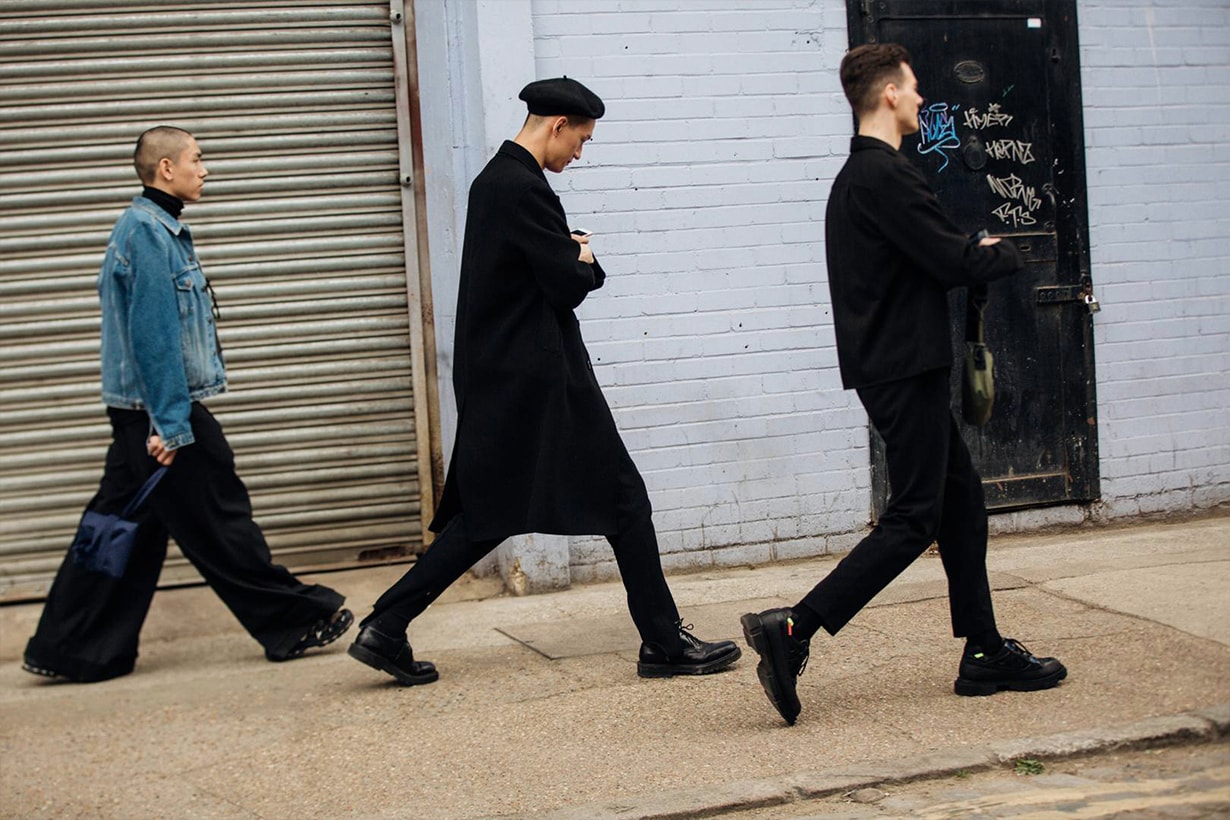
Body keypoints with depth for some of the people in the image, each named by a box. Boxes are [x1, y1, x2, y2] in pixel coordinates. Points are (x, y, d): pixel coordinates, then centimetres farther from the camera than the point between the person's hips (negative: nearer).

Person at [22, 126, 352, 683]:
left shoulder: (157, 229, 17)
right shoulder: (148, 232, -15)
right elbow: (154, 334, -20)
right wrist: (171, 424, -22)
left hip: (139, 411, 10)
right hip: (161, 411, -10)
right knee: (219, 522, 0)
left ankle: (69, 651, 14)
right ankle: (295, 622, 10)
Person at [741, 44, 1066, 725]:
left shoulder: (857, 176, 17)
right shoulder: (886, 175, -16)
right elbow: (955, 263, -18)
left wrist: (974, 256, 5)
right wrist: (1004, 254, 1)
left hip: (894, 367, 10)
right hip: (906, 369, -10)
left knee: (961, 501, 14)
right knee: (914, 518, -7)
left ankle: (984, 654, 19)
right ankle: (791, 631, -11)